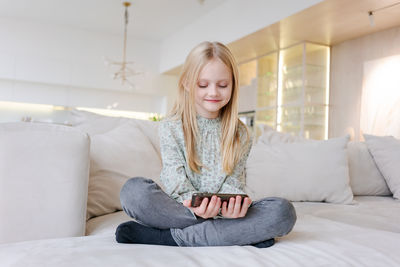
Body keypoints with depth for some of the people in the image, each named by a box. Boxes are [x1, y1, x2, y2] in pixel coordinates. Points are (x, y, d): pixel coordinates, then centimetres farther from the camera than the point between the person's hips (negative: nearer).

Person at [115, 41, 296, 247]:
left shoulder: (241, 134, 7)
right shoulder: (170, 127, 2)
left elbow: (233, 182, -1)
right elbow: (176, 178, -8)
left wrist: (233, 206, -26)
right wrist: (194, 205, -30)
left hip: (223, 212, 2)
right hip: (182, 208, -1)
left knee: (284, 212, -25)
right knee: (133, 190, -30)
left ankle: (171, 236, -26)